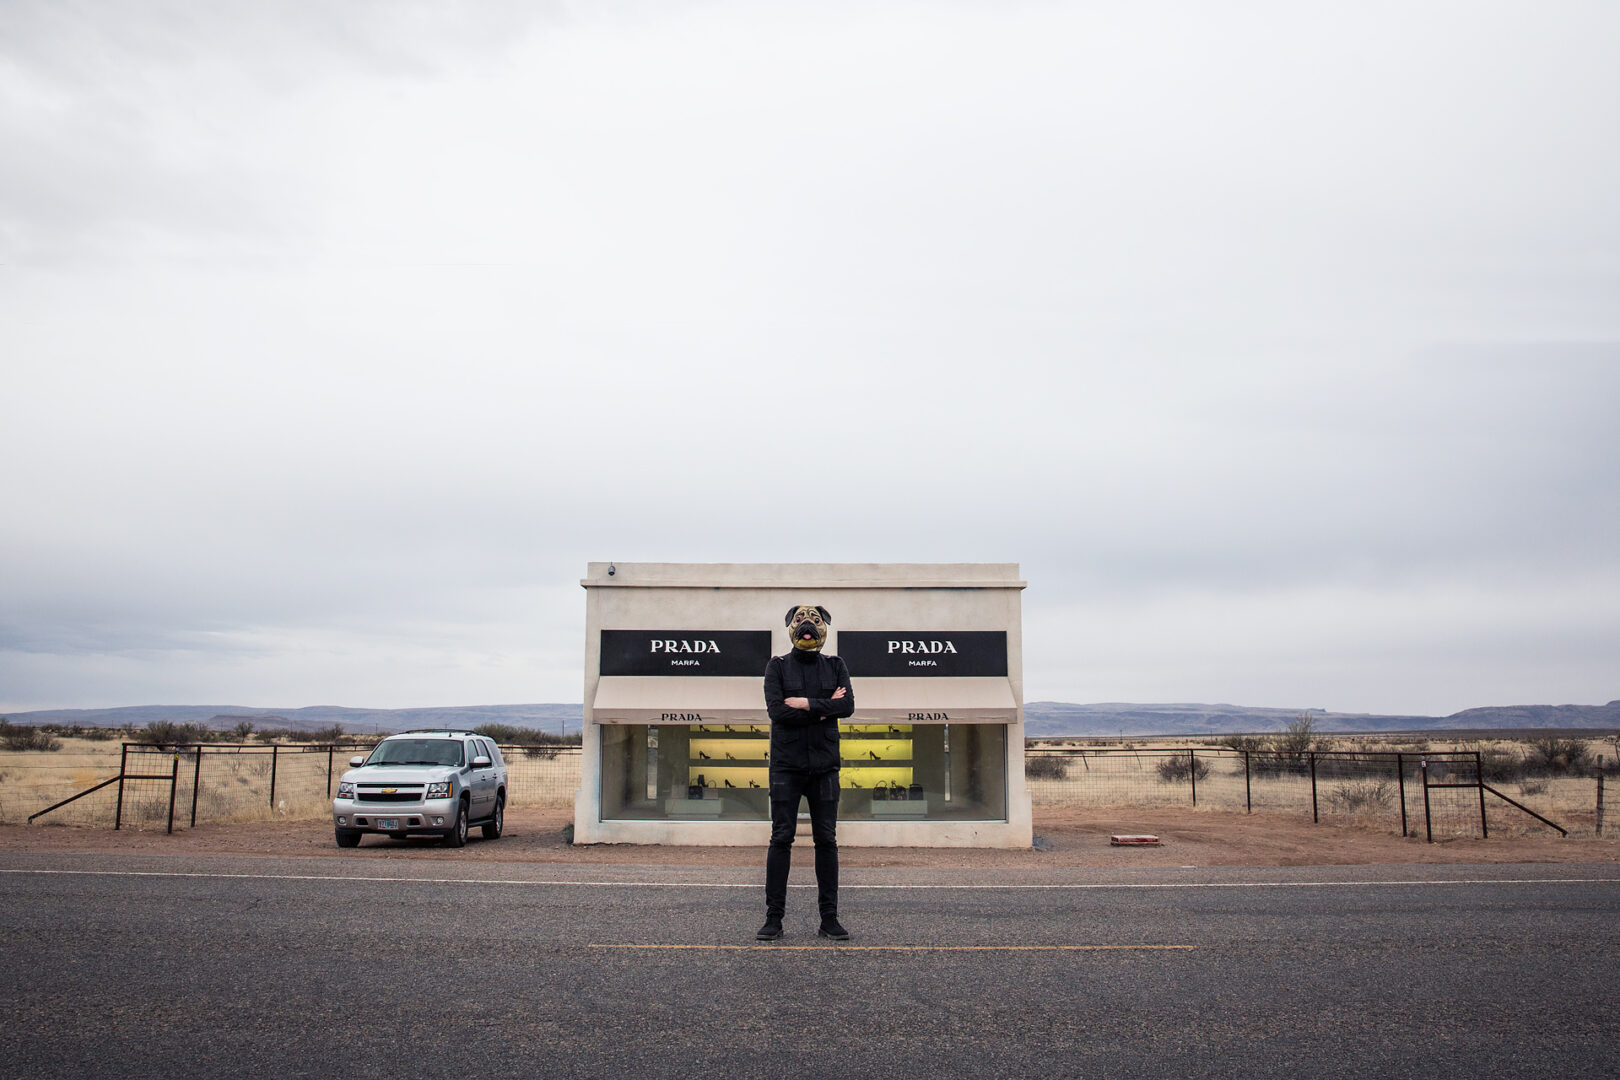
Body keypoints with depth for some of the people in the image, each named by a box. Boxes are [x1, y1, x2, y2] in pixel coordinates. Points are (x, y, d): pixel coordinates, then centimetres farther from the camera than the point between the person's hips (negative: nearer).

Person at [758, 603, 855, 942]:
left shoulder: (834, 666, 10)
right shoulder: (777, 666, 3)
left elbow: (848, 706, -6)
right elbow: (777, 710, -11)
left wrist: (807, 704, -13)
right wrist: (825, 708, -9)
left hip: (824, 764, 2)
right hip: (786, 763, -2)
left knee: (826, 840, 3)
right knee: (781, 839, -2)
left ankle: (829, 918, 10)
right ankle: (774, 917, 5)